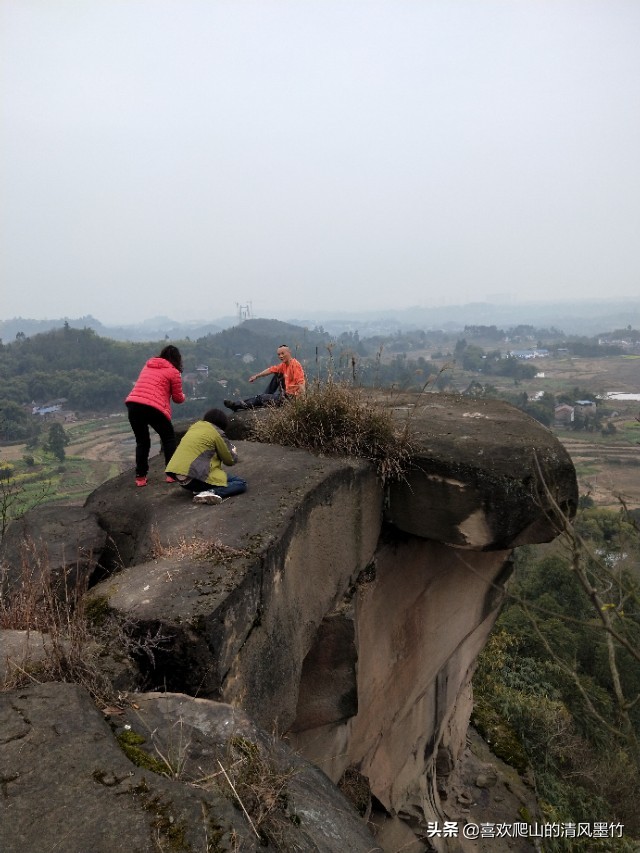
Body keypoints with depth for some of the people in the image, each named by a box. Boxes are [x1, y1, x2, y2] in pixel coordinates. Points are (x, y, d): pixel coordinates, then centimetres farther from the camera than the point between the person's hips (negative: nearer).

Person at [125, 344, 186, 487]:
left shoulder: (148, 365, 23)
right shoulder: (173, 372, 7)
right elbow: (178, 398, 11)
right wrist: (183, 396, 34)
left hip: (133, 404, 5)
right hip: (154, 408, -5)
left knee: (142, 441, 20)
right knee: (169, 438, 16)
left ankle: (140, 477, 17)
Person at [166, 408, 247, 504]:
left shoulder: (194, 426, 18)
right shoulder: (217, 432, -1)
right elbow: (230, 460, 3)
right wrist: (234, 453, 26)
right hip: (195, 477, -8)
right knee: (241, 484, -3)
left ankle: (200, 490, 8)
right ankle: (210, 493, -21)